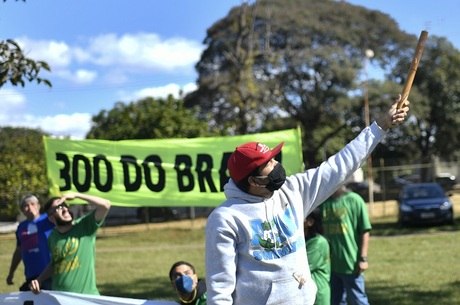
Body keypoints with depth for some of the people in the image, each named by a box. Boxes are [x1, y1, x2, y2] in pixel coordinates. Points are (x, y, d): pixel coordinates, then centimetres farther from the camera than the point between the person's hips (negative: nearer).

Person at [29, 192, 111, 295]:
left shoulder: (85, 225, -5)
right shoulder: (53, 237, 8)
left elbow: (105, 205, -19)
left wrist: (76, 195, -16)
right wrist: (39, 280, 8)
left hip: (85, 295, -4)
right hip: (58, 296, 4)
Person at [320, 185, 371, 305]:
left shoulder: (354, 200, -9)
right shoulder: (324, 202, 4)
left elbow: (364, 231, -7)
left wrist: (363, 258, -10)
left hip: (350, 263, -5)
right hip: (330, 264, 5)